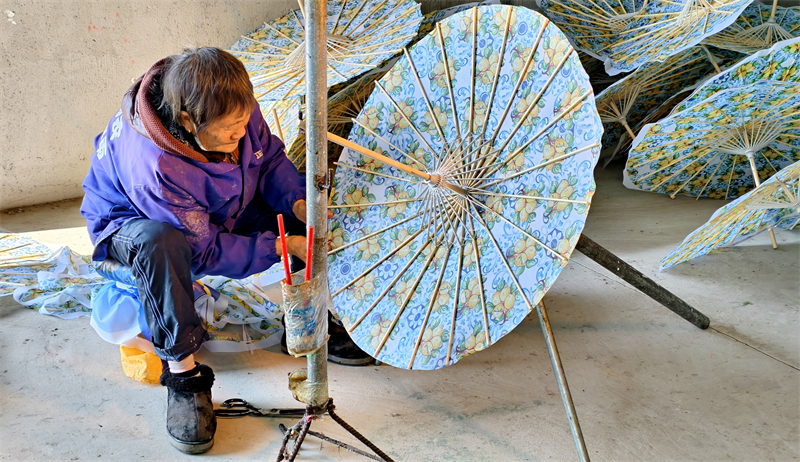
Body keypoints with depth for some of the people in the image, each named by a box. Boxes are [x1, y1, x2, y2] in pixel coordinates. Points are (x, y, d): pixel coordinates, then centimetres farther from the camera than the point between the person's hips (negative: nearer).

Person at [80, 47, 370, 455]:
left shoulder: (236, 109, -24)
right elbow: (206, 251, -32)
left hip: (220, 210, 6)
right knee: (160, 242, -43)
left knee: (301, 207, -12)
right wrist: (284, 246, -35)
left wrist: (299, 204, -26)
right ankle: (182, 373, -27)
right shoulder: (153, 166, -41)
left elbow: (270, 158, -7)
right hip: (132, 221, -6)